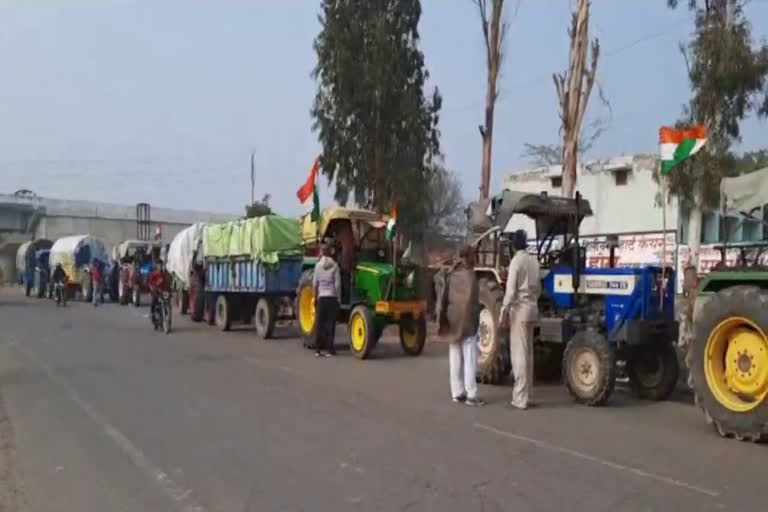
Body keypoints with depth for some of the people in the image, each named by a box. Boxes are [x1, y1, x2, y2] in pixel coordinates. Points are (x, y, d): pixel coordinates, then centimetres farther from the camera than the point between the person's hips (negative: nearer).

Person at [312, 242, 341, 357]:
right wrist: (339, 297, 4)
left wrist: (316, 295, 15)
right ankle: (329, 350, 1)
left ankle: (318, 349, 10)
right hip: (332, 297, -2)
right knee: (331, 323, 2)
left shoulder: (318, 265, 0)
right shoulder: (334, 265, -4)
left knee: (320, 323, 8)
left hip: (322, 297, 2)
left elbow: (314, 284, 2)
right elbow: (337, 284, -6)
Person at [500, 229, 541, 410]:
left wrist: (503, 311, -13)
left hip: (519, 310, -7)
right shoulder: (533, 261, 10)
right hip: (531, 309, 7)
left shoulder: (516, 261, -12)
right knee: (527, 353, 14)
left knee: (519, 353, -5)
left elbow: (511, 290, -17)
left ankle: (521, 397, -4)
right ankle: (526, 393, 21)